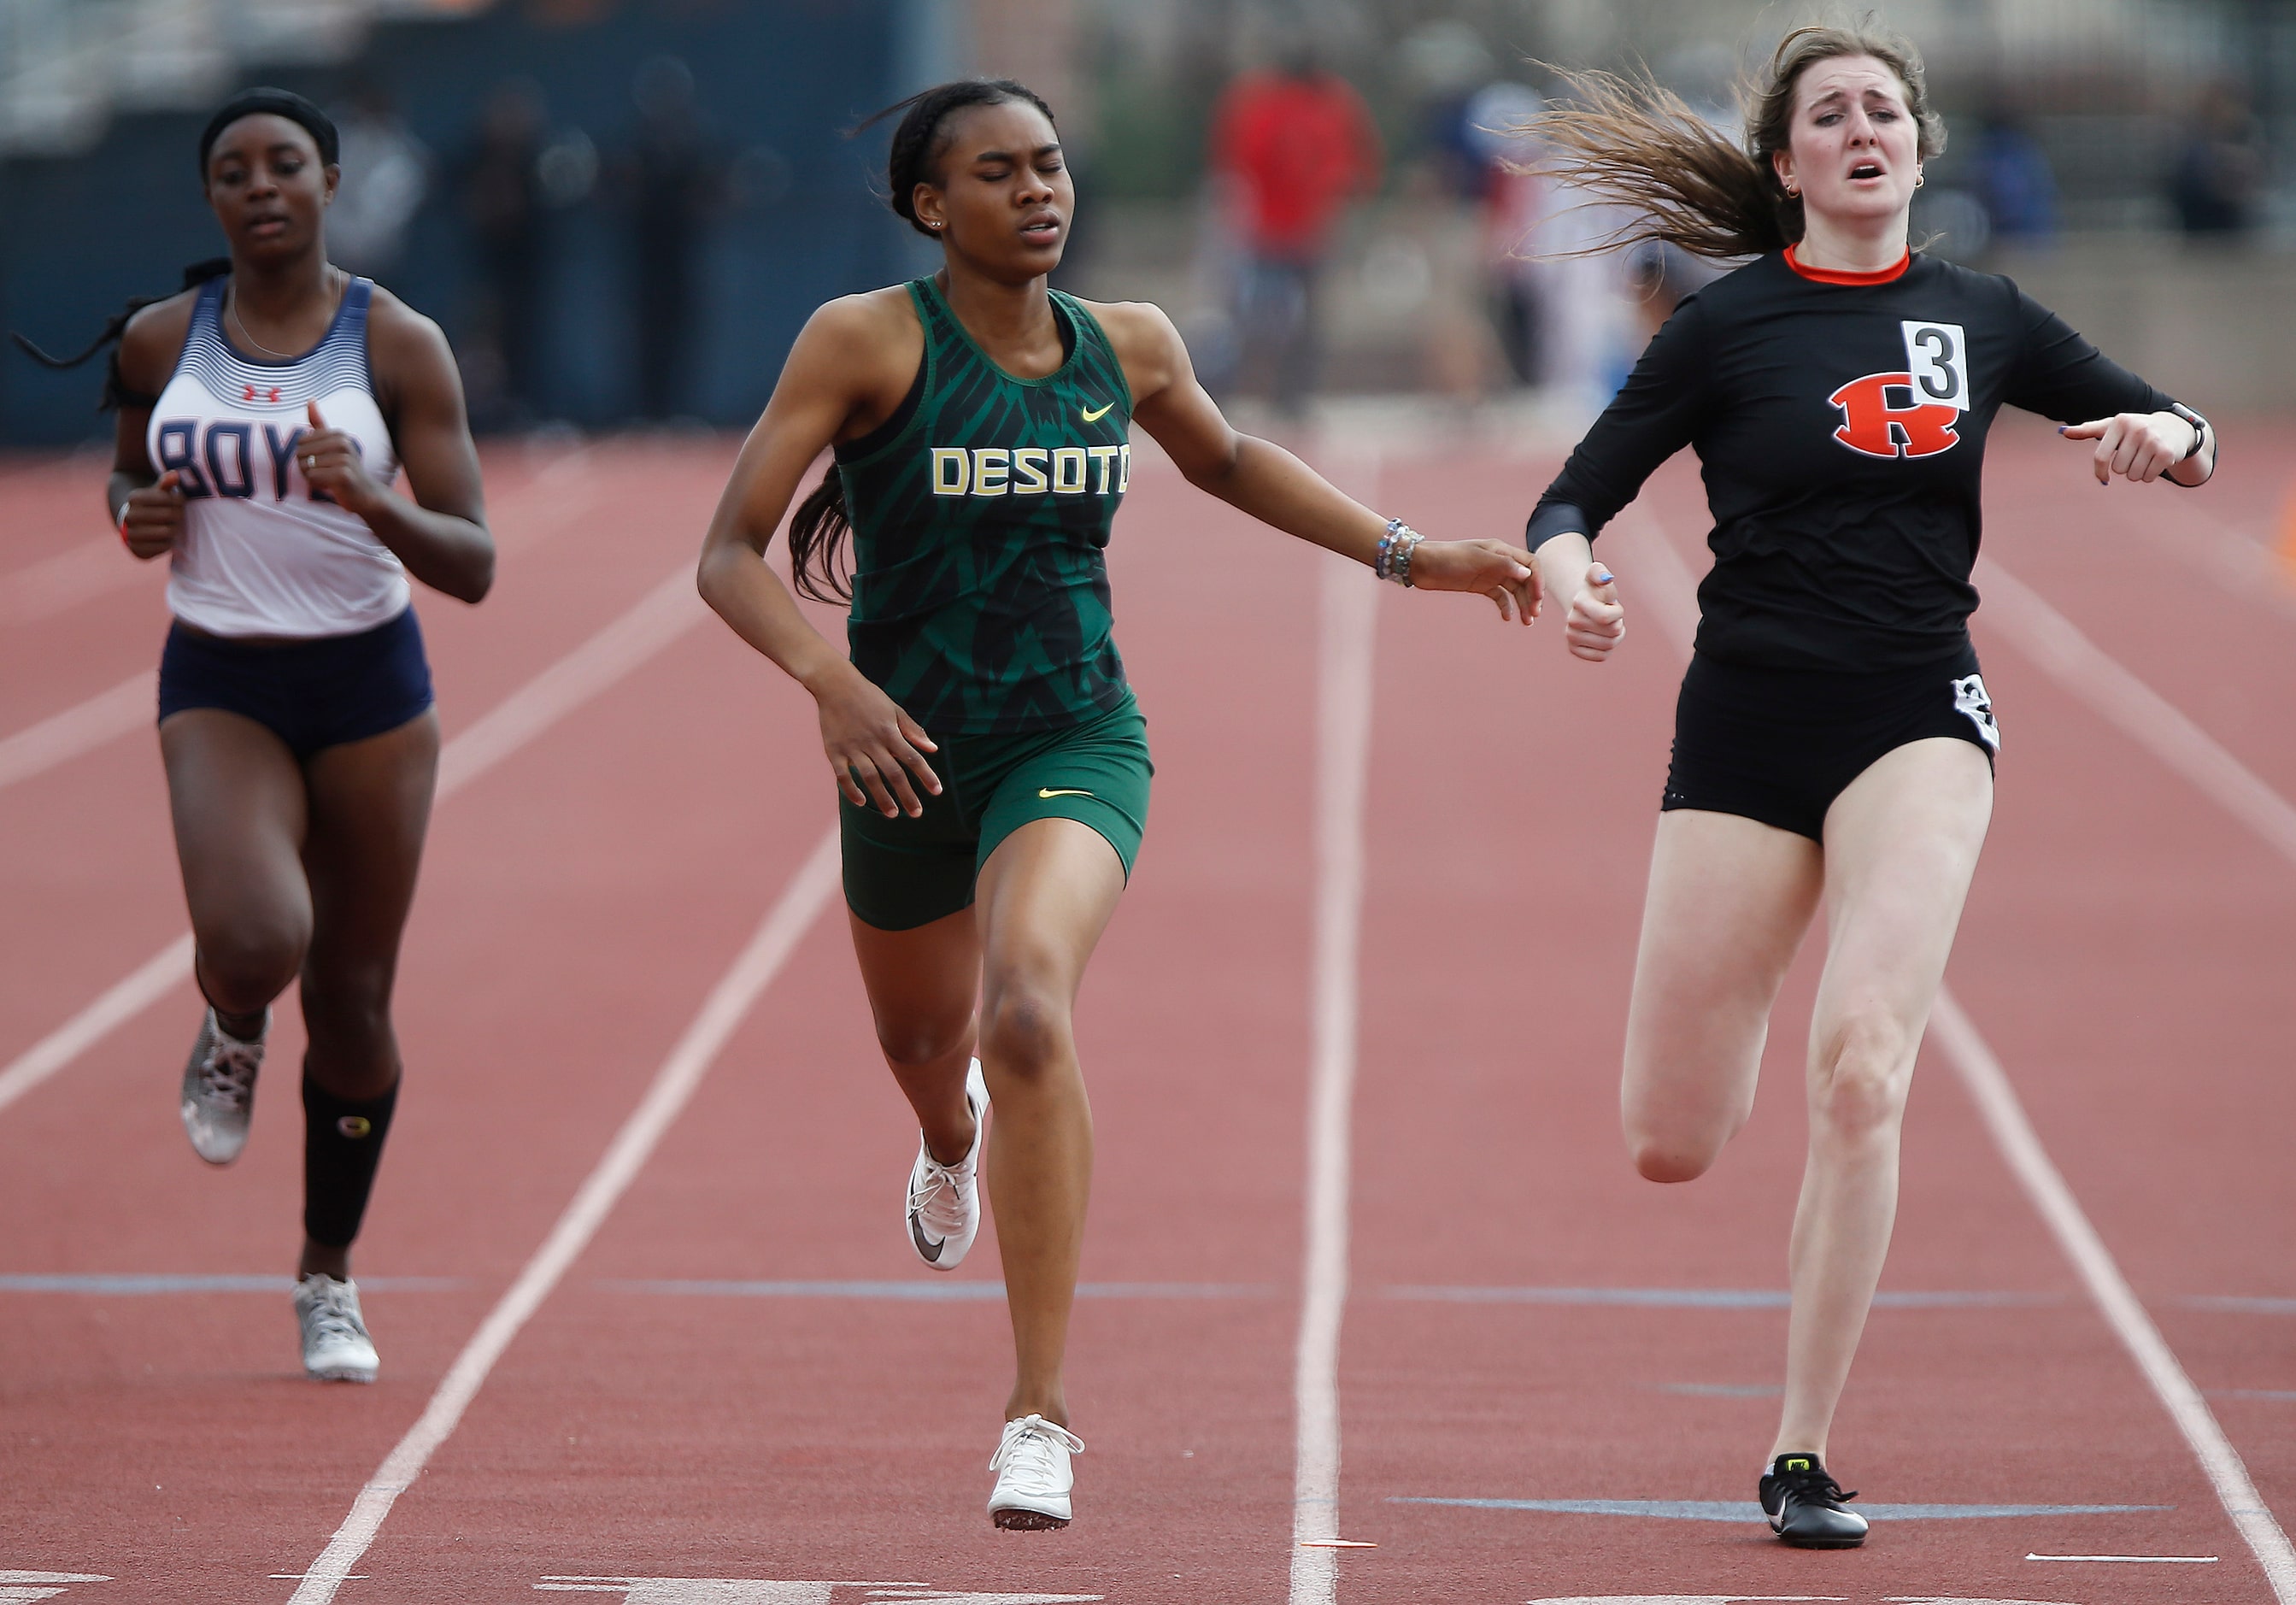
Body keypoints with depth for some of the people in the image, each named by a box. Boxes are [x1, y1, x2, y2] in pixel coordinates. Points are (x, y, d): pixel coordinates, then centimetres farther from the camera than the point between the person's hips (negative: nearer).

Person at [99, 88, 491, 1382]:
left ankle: (331, 1276, 27)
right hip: (220, 686, 0)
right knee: (254, 941, -26)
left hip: (370, 688, 0)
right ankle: (233, 1033, 13)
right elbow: (134, 472, 20)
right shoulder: (159, 343, 0)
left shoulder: (399, 345, -7)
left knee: (352, 999, 6)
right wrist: (137, 517, -4)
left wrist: (374, 503, -27)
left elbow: (473, 566, -8)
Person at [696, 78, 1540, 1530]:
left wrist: (1410, 556, 16)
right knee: (921, 1034, 25)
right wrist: (831, 679, -32)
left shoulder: (1128, 348, -1)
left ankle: (1042, 1413, -27)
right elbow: (730, 555, -15)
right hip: (907, 748, 1)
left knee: (1030, 1007, -29)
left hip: (1077, 742, 0)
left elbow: (1228, 462, 22)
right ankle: (954, 1137, 68)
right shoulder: (869, 343, -12)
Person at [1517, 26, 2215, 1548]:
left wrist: (2165, 436, -7)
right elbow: (1572, 502, 0)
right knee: (1672, 1147, 0)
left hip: (1918, 718, 1)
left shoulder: (1983, 318, 8)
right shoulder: (1731, 324, 0)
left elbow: (2184, 433, 17)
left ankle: (1804, 1459, -15)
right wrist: (1572, 577, -22)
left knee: (1862, 1062, -23)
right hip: (1748, 721, 0)